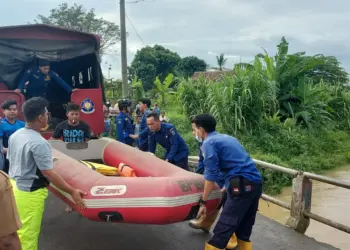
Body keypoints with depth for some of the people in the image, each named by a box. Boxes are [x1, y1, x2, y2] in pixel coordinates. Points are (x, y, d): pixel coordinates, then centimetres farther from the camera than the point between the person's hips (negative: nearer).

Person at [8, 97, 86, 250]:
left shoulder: (15, 135, 2)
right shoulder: (39, 143, -25)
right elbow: (48, 174, -24)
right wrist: (72, 191, -18)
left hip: (14, 187, 9)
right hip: (30, 193, -9)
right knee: (28, 235, 6)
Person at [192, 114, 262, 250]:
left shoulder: (208, 143, -3)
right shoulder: (228, 137, 23)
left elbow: (211, 176, -9)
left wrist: (203, 201, -2)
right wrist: (225, 187, 35)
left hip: (241, 186, -9)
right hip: (256, 183, 9)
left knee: (222, 230, -6)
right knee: (243, 231, 16)